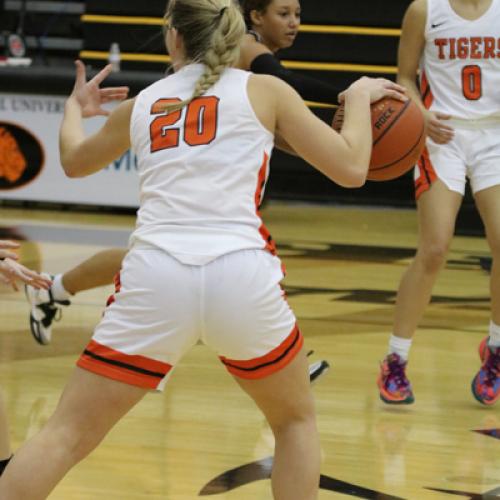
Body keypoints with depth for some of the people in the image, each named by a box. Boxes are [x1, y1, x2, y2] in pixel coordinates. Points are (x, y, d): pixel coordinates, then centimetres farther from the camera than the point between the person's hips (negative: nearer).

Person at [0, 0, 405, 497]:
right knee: (296, 420, 25)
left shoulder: (141, 104, 21)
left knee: (66, 435, 7)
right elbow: (351, 169, 12)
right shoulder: (265, 89, 13)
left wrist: (74, 109, 63)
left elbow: (74, 161, 41)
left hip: (155, 277, 1)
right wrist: (359, 99, 31)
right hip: (242, 275, -1)